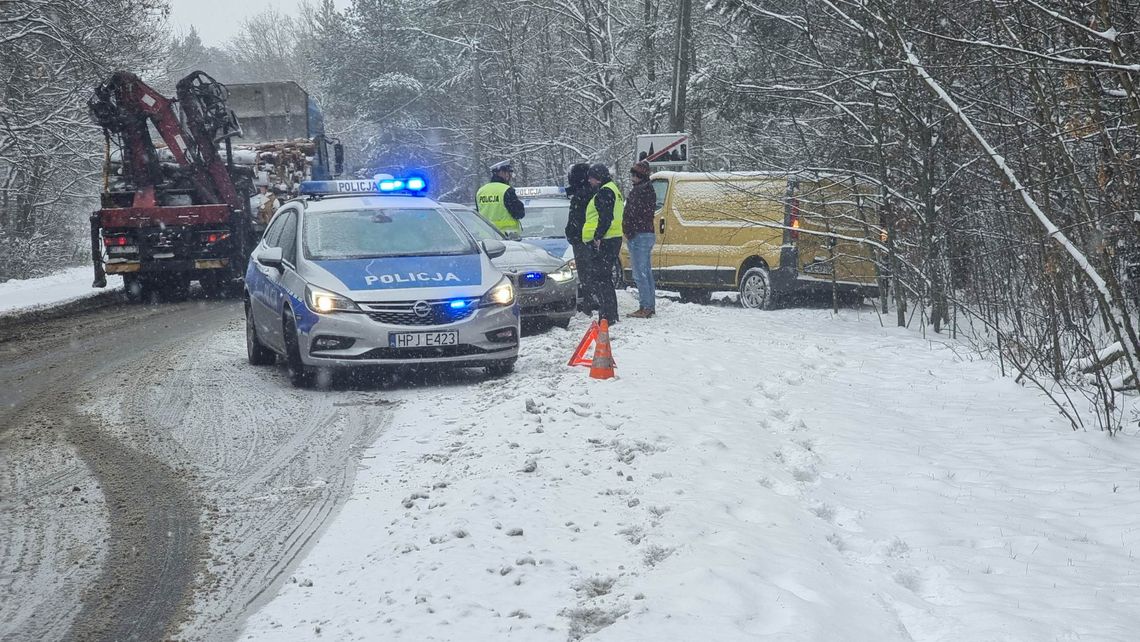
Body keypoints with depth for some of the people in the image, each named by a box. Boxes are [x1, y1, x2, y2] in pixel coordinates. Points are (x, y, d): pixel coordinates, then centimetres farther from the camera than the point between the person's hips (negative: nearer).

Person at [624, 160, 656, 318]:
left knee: (639, 274, -8)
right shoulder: (649, 190, 14)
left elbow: (631, 214, -19)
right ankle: (651, 306, 18)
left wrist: (627, 232, -7)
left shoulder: (638, 191, -16)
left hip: (638, 235, -10)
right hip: (649, 233, 10)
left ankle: (645, 307, -9)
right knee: (647, 272, 15)